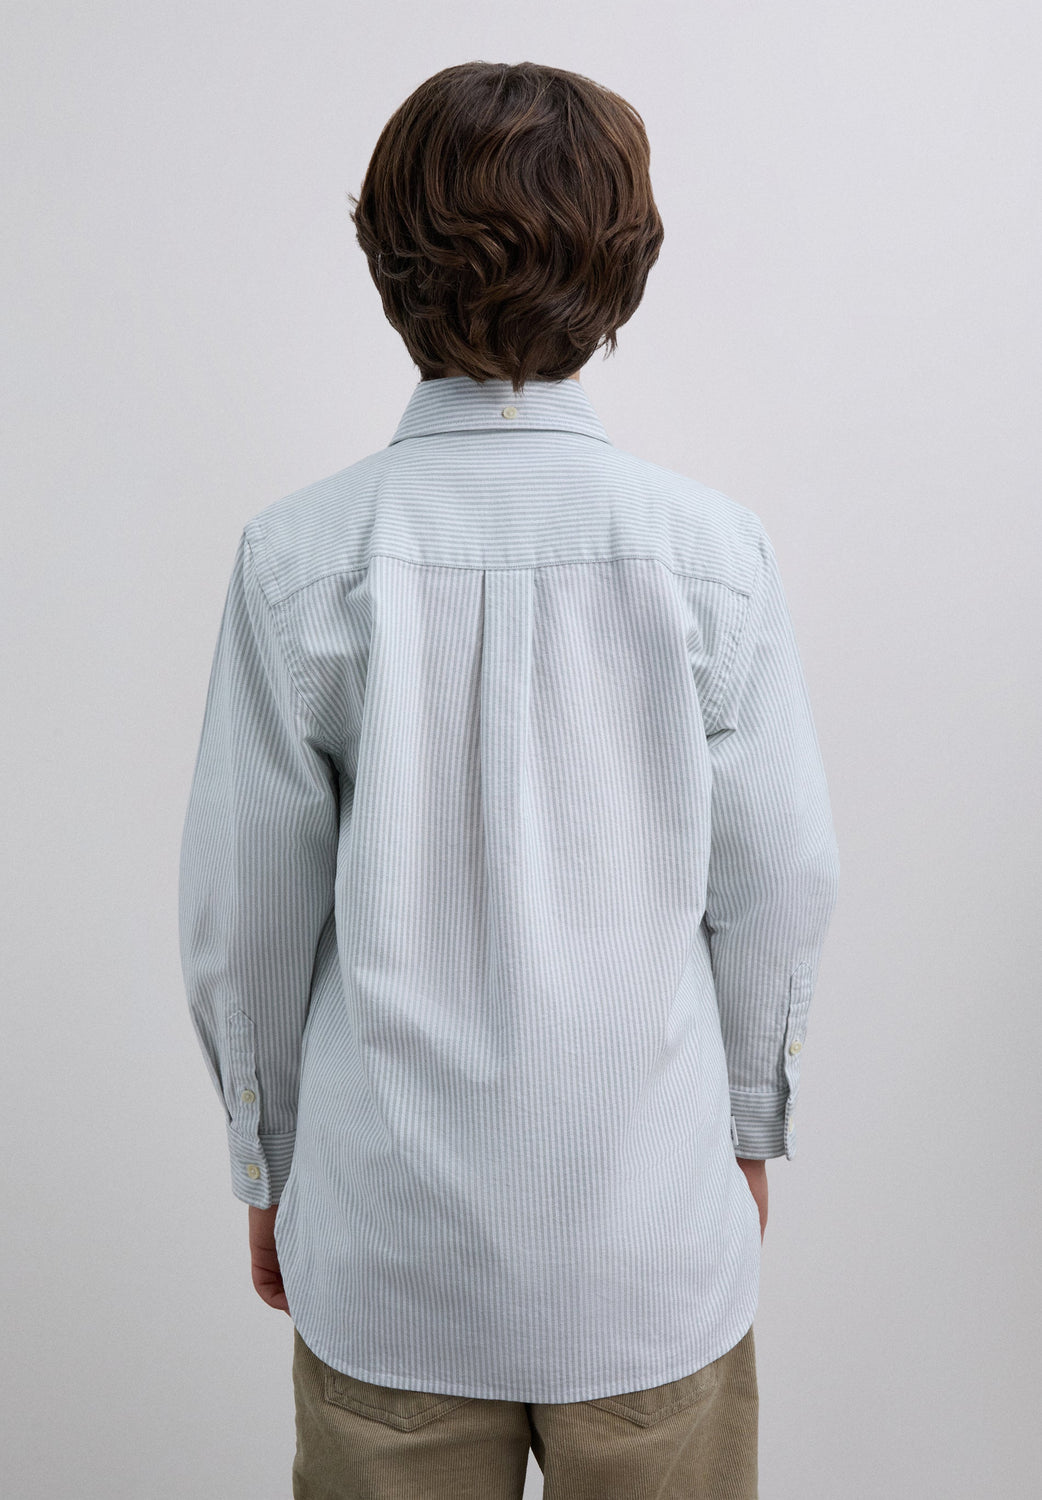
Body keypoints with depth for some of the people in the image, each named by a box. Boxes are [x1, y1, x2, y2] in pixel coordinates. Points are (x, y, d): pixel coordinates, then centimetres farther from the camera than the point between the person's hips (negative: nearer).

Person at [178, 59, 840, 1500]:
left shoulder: (300, 556, -13)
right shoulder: (713, 549, -12)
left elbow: (243, 918, -6)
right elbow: (782, 881, -4)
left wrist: (269, 1162, 10)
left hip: (384, 1236, 0)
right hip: (653, 1227, 0)